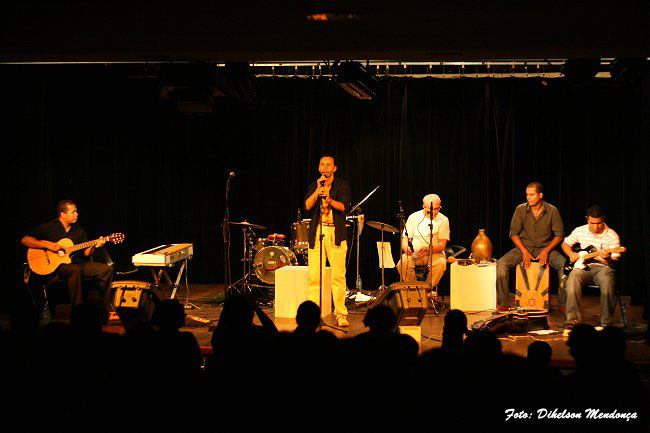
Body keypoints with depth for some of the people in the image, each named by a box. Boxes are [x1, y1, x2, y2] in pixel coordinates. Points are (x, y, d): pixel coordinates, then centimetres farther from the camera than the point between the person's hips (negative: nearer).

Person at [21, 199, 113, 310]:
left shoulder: (79, 230, 14)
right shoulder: (49, 228, -1)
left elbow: (86, 253, 12)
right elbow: (25, 240, -6)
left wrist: (94, 246, -11)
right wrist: (47, 245, -17)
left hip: (78, 264, 6)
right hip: (56, 265, -5)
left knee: (106, 269, -12)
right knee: (75, 270, -39)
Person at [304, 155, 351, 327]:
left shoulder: (342, 185, 8)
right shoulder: (313, 186, 16)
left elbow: (343, 206, -5)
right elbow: (307, 205, 0)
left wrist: (329, 200, -22)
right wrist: (318, 189, -11)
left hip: (336, 233, -2)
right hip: (316, 232, 2)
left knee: (338, 275, -7)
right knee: (314, 276, -4)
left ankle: (340, 314, -3)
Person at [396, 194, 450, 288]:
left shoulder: (443, 220, -1)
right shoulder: (414, 217, 3)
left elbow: (442, 244, -7)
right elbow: (405, 238, 4)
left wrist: (429, 249, -27)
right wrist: (406, 248, -21)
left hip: (435, 253, -1)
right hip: (414, 253, 1)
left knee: (441, 264, -34)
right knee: (403, 263, -30)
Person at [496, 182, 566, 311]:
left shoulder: (552, 211, -6)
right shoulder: (521, 209, -4)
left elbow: (559, 235, -2)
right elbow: (514, 233, -1)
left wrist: (546, 251, -16)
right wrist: (524, 252, -15)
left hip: (545, 248, -1)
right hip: (524, 247, 1)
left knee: (564, 264, -28)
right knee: (501, 264, -24)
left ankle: (563, 304, -16)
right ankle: (502, 303, -14)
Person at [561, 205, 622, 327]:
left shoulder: (612, 236, -3)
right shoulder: (580, 231, 7)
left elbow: (615, 261, -5)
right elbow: (565, 244, 23)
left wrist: (608, 258, -29)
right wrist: (571, 254, 2)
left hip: (603, 267, -2)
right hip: (583, 266, 2)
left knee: (608, 282, -37)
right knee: (573, 278, -33)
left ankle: (606, 323, -28)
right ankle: (573, 318, -34)